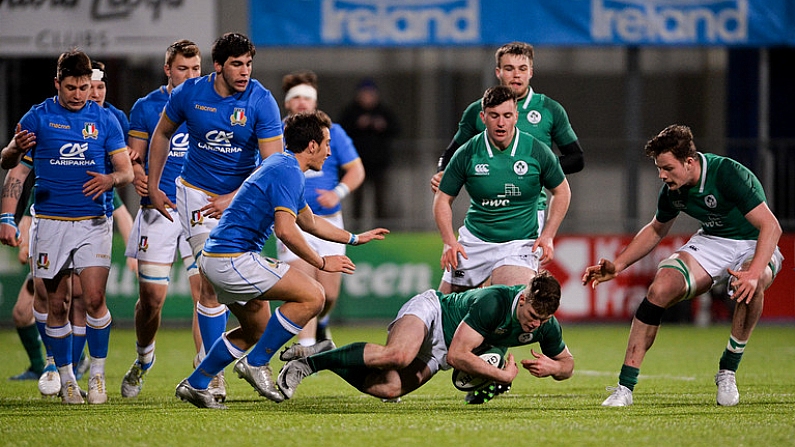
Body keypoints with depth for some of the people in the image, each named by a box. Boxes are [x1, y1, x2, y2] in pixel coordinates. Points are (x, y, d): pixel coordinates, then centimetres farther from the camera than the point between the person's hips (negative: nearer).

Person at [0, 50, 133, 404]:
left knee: (94, 298, -13)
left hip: (93, 221, 0)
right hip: (50, 222, 0)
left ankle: (97, 375, 0)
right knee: (57, 305, 1)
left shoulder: (104, 120, 6)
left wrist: (111, 178, -16)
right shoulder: (37, 118, 4)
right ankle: (65, 379, 14)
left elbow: (127, 171, 8)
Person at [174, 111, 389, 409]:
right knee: (312, 295, -11)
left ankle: (195, 384, 23)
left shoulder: (281, 167, 19)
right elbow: (285, 230, -24)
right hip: (234, 259, -11)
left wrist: (356, 238, 39)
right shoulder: (288, 172, -14)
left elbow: (310, 222, 33)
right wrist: (322, 262, -13)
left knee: (257, 330, 23)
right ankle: (256, 363, -7)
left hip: (218, 258, 11)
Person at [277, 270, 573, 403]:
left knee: (389, 388, -16)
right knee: (397, 355, -40)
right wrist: (503, 376, -30)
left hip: (436, 355, 7)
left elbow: (567, 364, 5)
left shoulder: (546, 325, -13)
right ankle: (309, 362, -24)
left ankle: (320, 359, 6)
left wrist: (552, 366, -19)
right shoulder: (493, 303, -33)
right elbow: (457, 355, -34)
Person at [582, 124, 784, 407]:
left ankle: (727, 372, -18)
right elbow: (656, 230, 16)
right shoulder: (672, 190, -6)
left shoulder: (729, 174, -27)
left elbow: (771, 226, -32)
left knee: (748, 286, -40)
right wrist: (617, 266, 7)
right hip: (711, 243, 5)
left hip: (753, 247, -5)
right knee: (660, 289, -21)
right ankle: (625, 387, -16)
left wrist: (753, 274, -46)